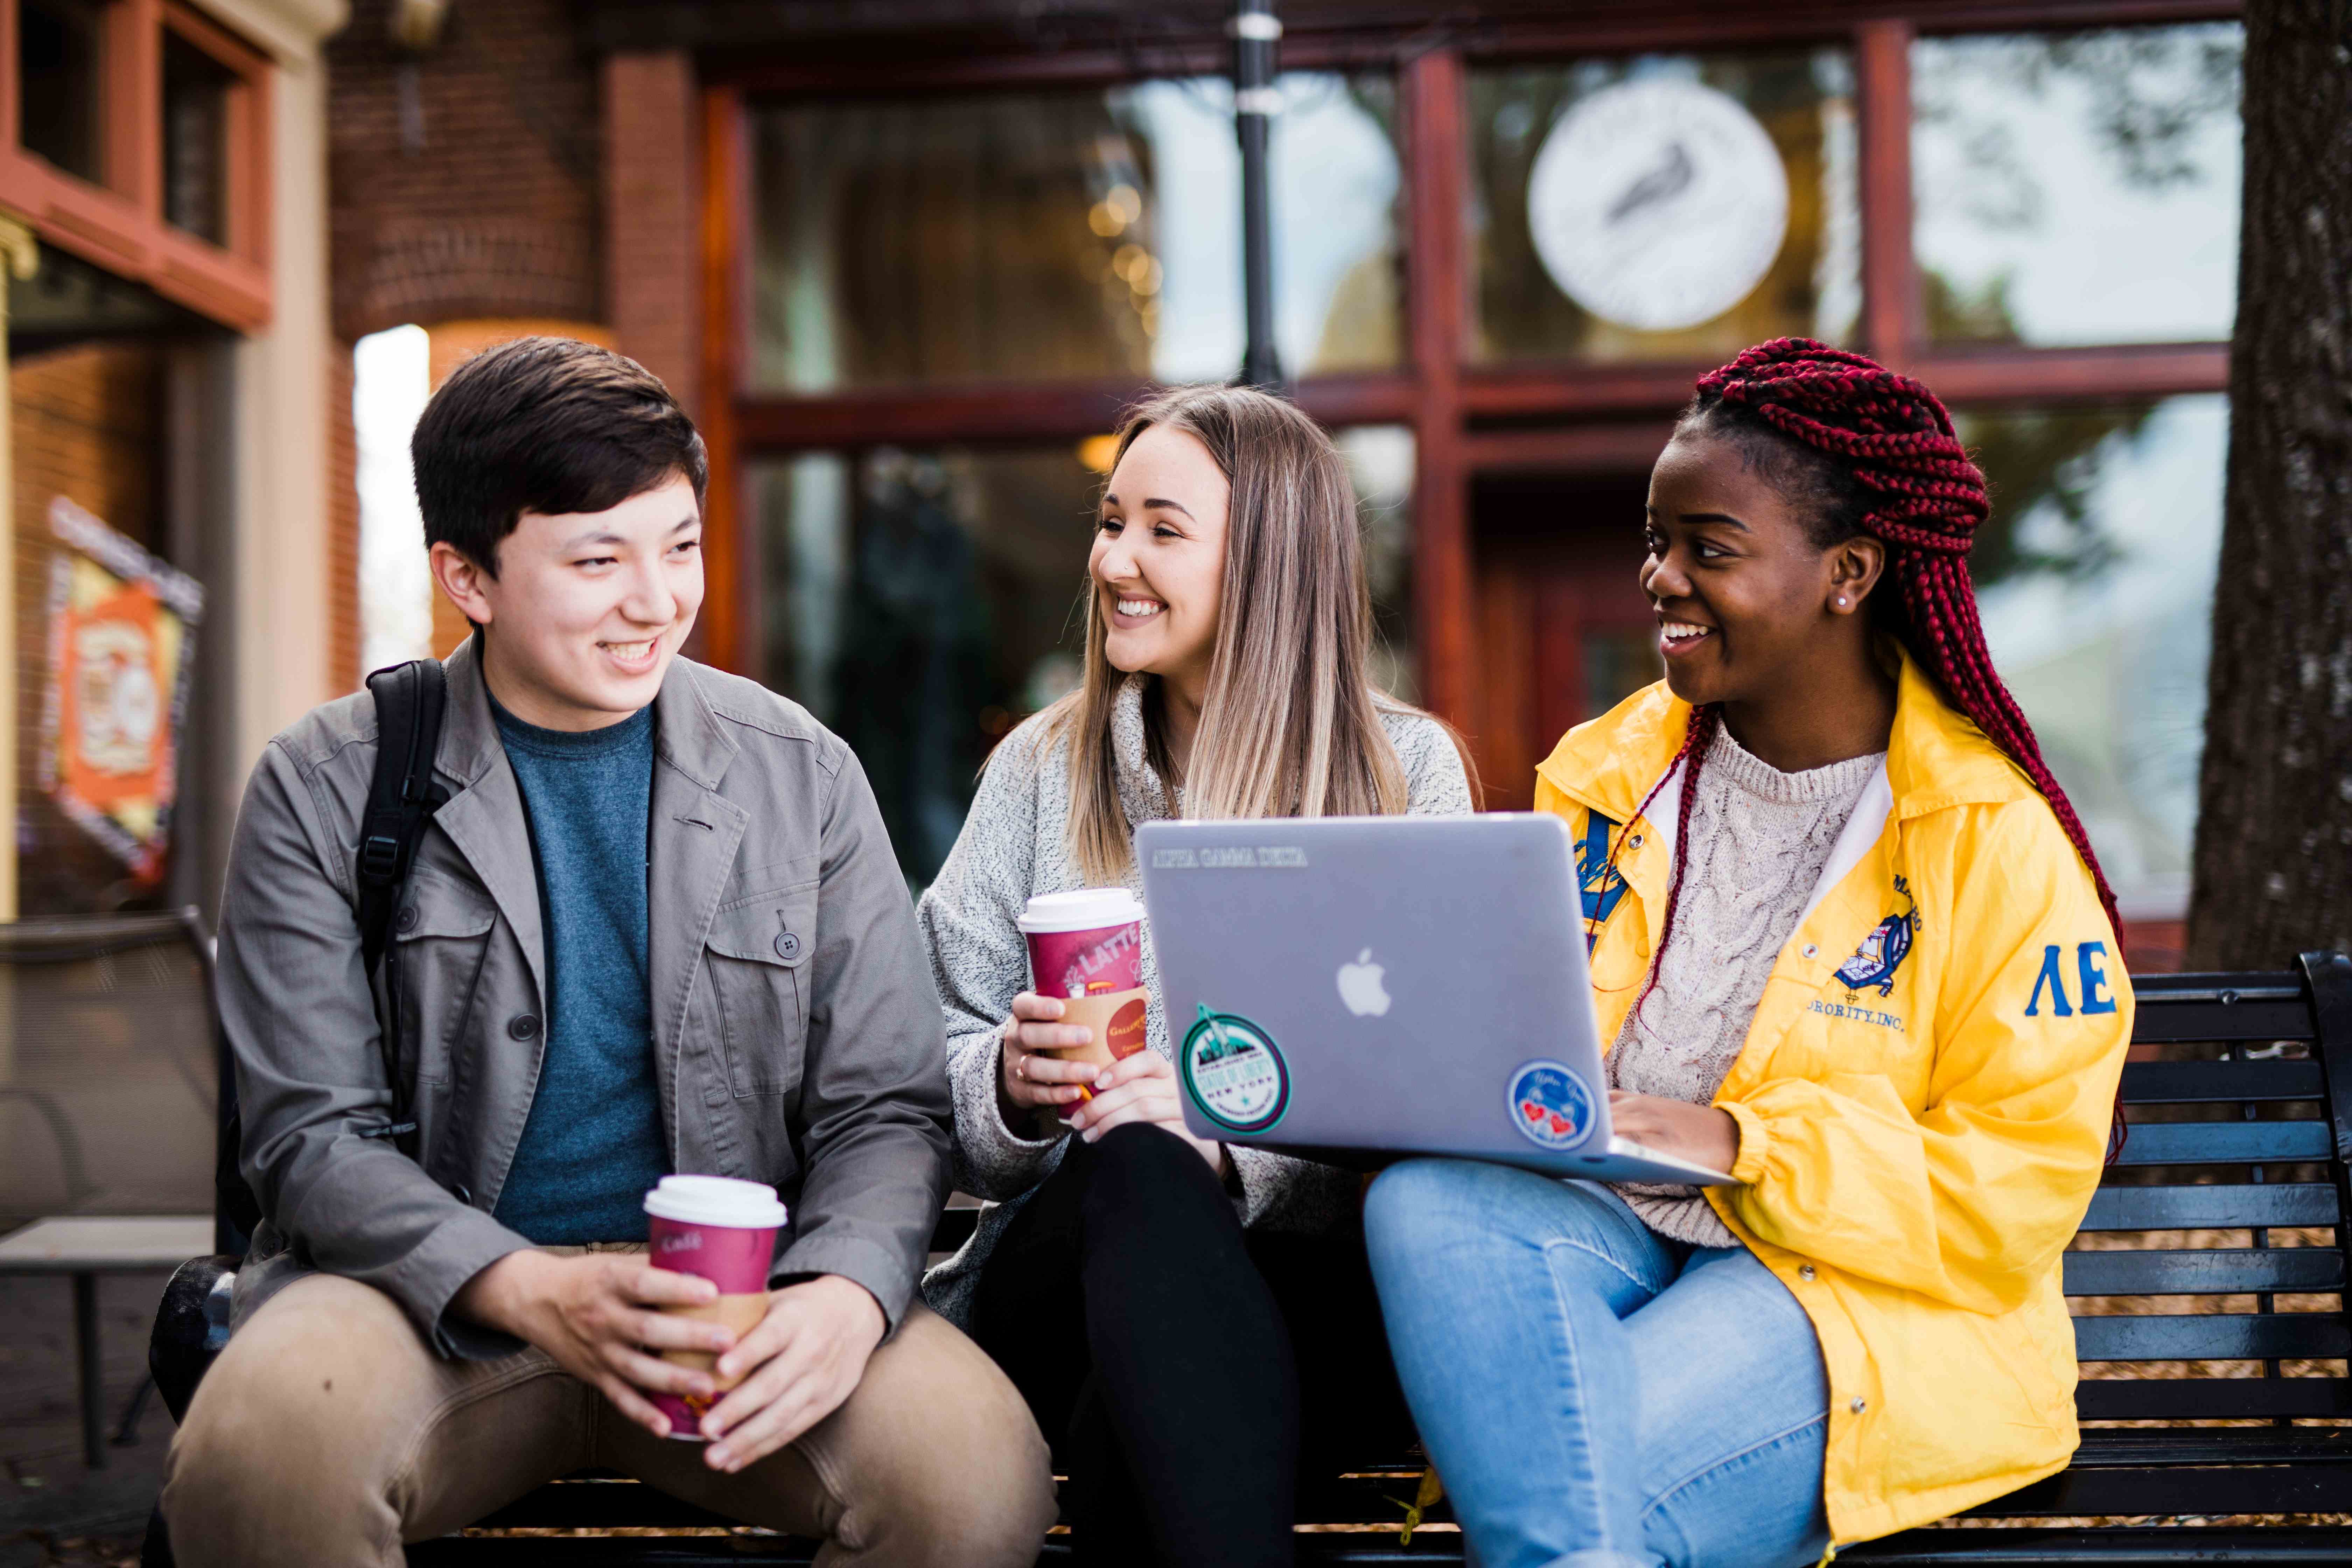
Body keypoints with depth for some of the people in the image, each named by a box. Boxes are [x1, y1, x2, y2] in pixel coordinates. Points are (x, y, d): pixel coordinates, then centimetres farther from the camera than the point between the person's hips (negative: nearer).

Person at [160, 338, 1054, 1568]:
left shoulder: (802, 777, 6)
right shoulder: (324, 789, 2)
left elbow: (884, 1109, 4)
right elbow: (313, 1135, -3)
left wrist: (845, 1295, -18)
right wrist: (530, 1291, -21)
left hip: (745, 1301, 1)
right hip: (438, 1298, -1)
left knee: (978, 1470, -27)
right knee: (255, 1460, -33)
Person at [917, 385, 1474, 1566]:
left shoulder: (1408, 768, 7)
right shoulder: (1043, 771, 12)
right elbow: (934, 1081, 10)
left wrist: (1239, 1140, -22)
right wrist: (1009, 1086, -14)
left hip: (1308, 1280, -2)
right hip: (1064, 1275, 3)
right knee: (1134, 1167, -35)